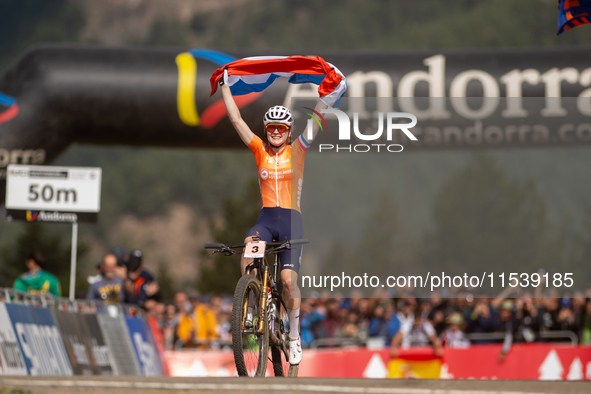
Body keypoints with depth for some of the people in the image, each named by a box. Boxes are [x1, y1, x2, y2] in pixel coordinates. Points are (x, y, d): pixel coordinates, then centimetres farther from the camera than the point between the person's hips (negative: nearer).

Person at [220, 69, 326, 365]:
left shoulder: (297, 151, 3)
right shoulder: (260, 150, 7)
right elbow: (236, 119, 4)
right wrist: (225, 86, 3)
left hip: (291, 220, -1)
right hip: (266, 218, 1)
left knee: (288, 279, -12)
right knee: (248, 247, -32)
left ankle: (294, 335, 6)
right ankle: (249, 306, -22)